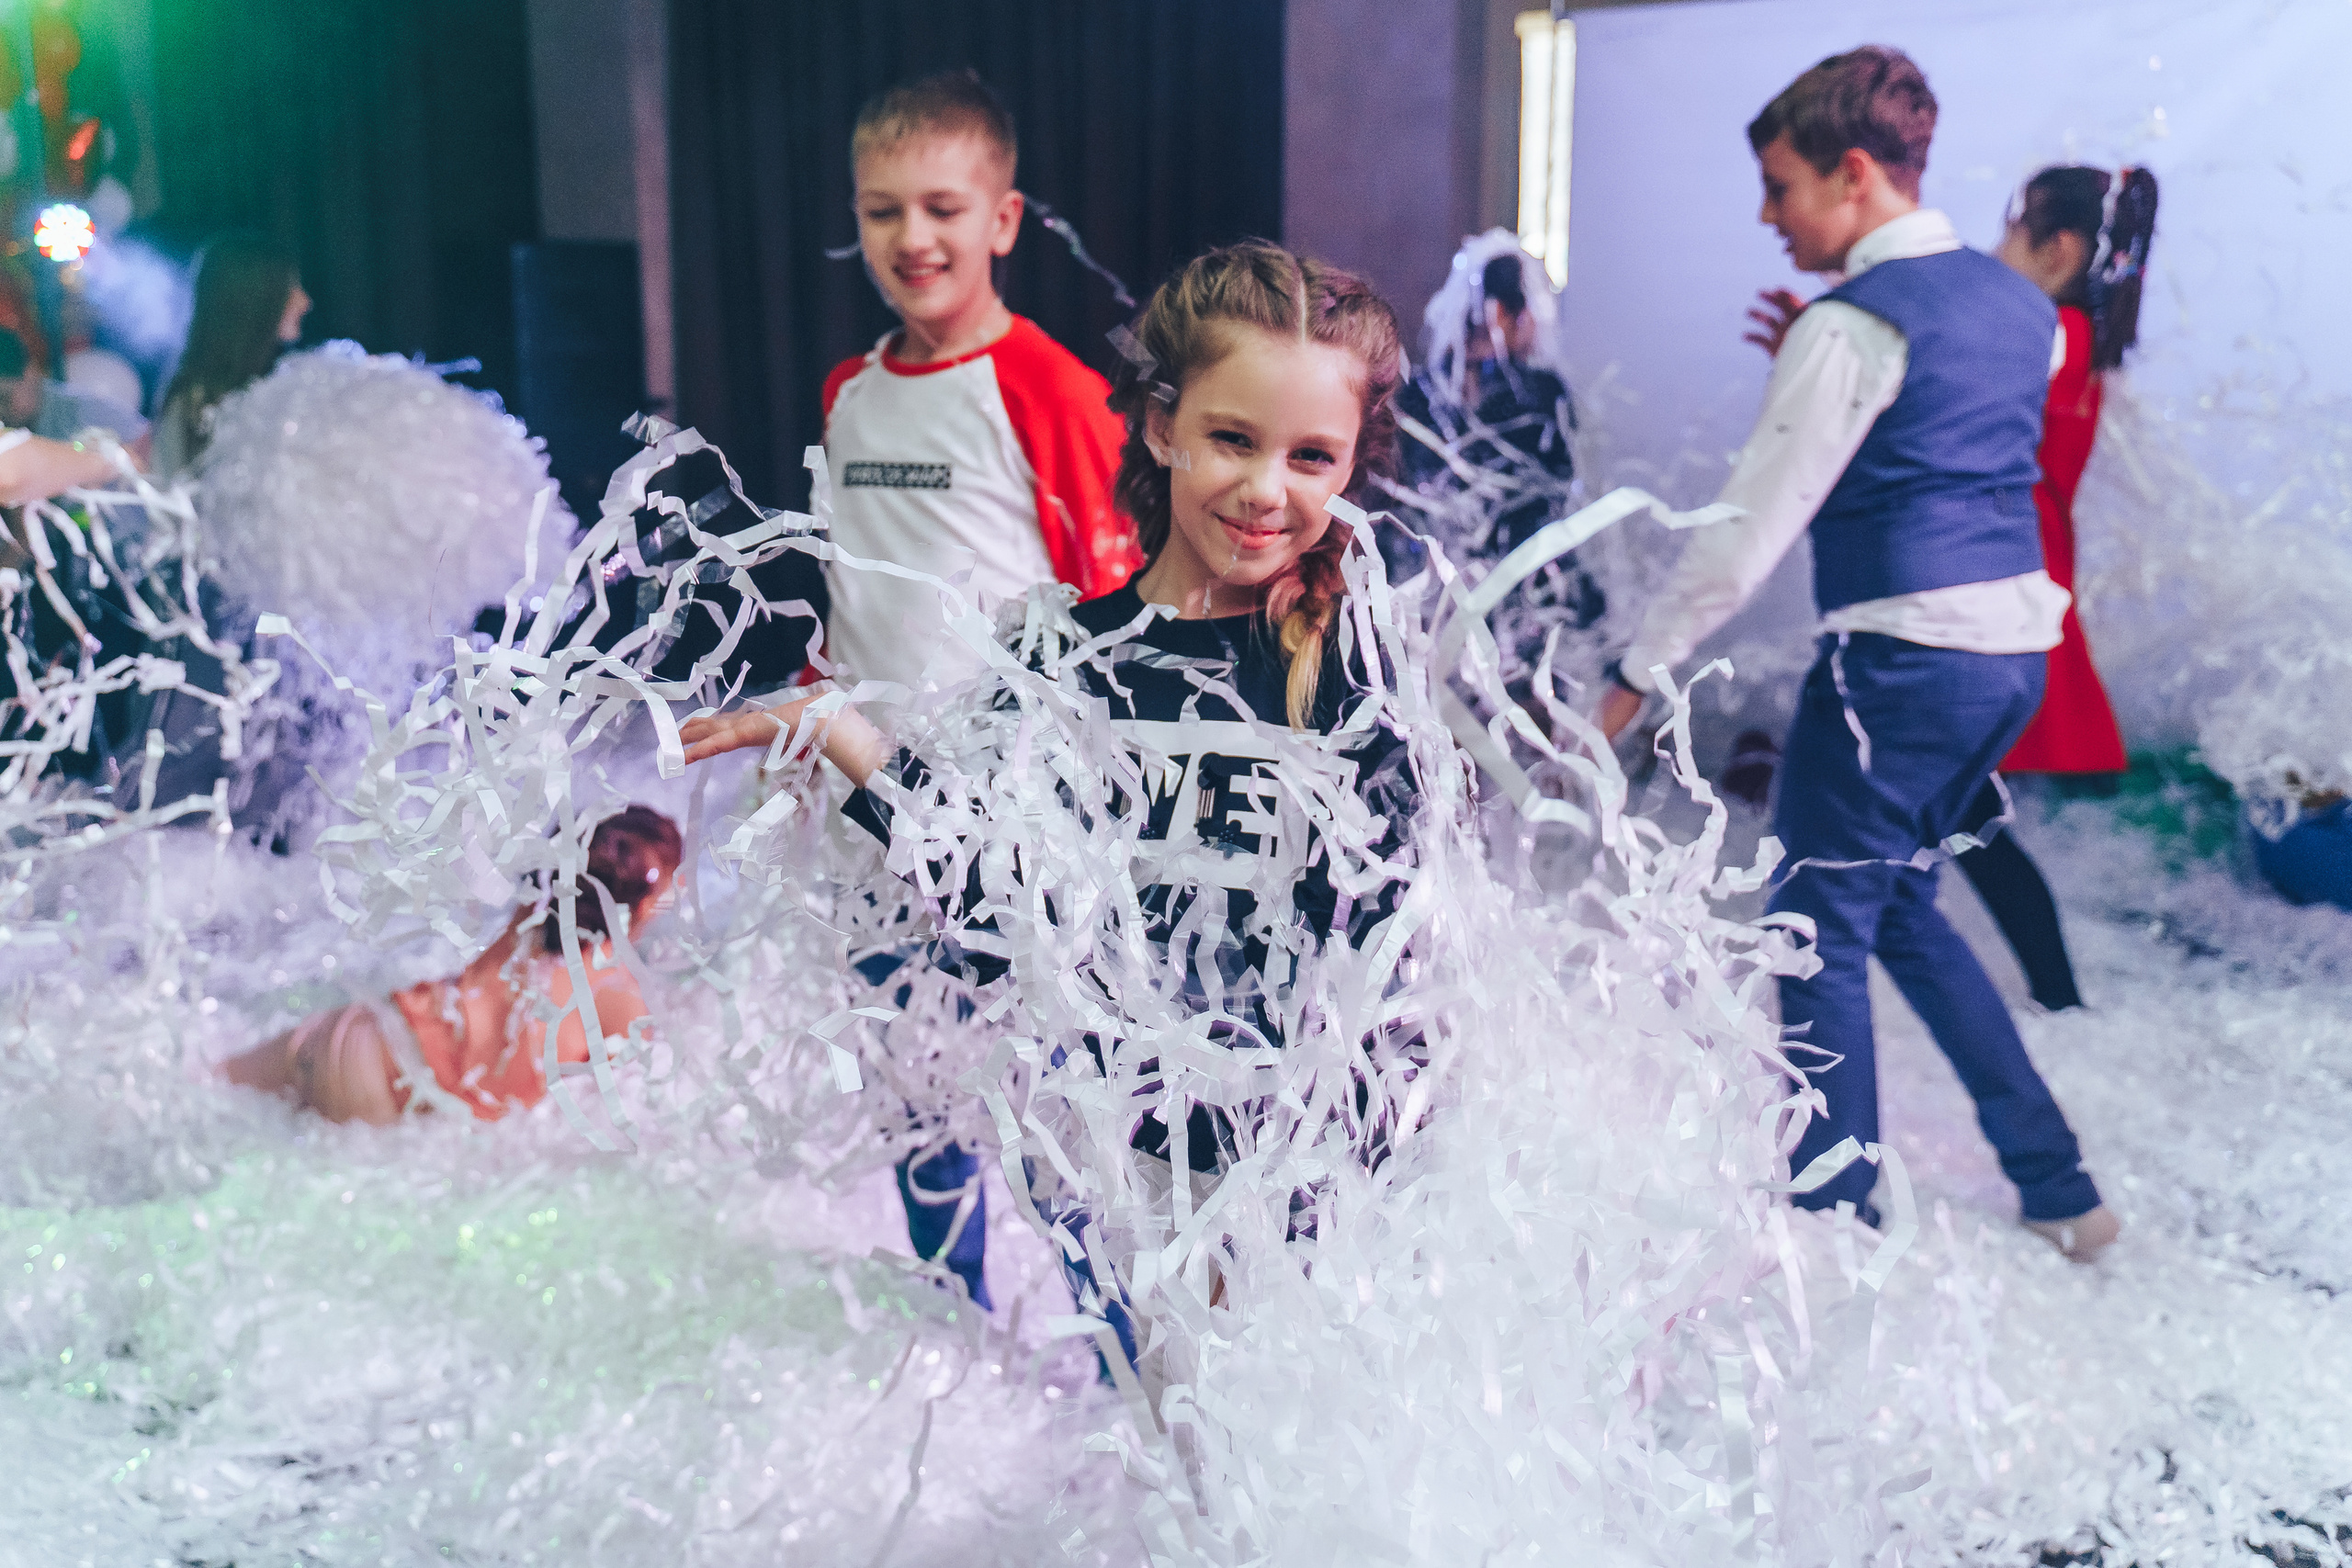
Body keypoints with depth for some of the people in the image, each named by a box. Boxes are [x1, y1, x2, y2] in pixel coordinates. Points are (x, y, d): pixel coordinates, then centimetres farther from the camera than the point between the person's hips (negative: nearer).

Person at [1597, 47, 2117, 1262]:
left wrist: (1635, 678, -9)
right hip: (2015, 646, 9)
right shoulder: (2019, 303, 12)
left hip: (1901, 659, -9)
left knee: (1821, 933, 4)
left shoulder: (1853, 325, -13)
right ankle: (2057, 1185, 25)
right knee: (1899, 903, 22)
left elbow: (1751, 527, -15)